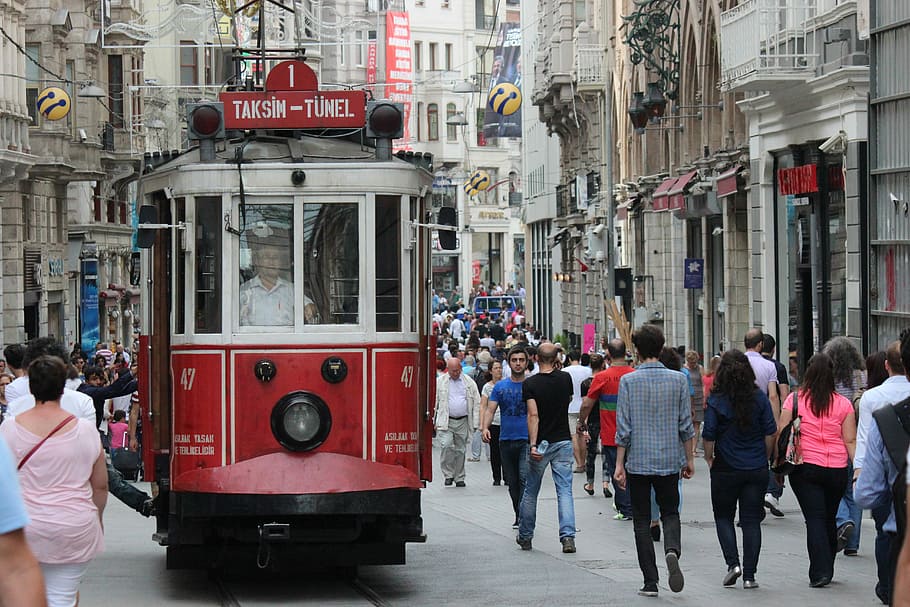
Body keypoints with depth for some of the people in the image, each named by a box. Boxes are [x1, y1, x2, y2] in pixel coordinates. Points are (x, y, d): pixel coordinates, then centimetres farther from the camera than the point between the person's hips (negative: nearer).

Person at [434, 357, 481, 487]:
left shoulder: (469, 383, 8)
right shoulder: (440, 382, 5)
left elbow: (477, 403, 10)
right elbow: (434, 402, 7)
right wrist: (434, 421, 1)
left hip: (463, 421, 2)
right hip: (445, 421, -2)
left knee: (460, 450, 6)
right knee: (446, 445, -18)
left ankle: (459, 478, 15)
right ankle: (448, 474, -6)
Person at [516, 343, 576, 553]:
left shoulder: (530, 383, -11)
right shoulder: (565, 379, 0)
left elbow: (533, 415, -20)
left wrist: (533, 444, -24)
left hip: (541, 443, -2)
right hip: (563, 441, 2)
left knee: (530, 492, 13)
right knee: (565, 490, -2)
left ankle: (525, 536, 24)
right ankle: (568, 536, -16)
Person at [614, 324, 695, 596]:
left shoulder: (628, 381, -7)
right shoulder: (678, 380, -1)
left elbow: (623, 428, -8)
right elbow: (686, 425, 2)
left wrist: (619, 464, -2)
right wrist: (689, 459, 12)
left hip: (638, 462, -2)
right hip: (670, 460, 2)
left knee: (642, 520, 8)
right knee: (670, 513, 16)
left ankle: (650, 582, 5)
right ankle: (672, 550, -16)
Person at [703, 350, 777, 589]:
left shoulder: (716, 401, -10)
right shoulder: (759, 399, -3)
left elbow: (709, 436, -11)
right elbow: (770, 433, 0)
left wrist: (709, 458, 6)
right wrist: (763, 458, 13)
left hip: (726, 469, -2)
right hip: (756, 470, 2)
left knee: (723, 516, 14)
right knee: (752, 520, 6)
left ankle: (733, 563, -3)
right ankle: (749, 575, 3)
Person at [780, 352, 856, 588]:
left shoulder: (795, 400, -2)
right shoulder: (843, 404, 2)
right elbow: (850, 440, -1)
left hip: (805, 468, -2)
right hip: (837, 469, 2)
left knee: (815, 518, -2)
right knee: (829, 518, 15)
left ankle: (820, 572, -12)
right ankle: (827, 570, 26)